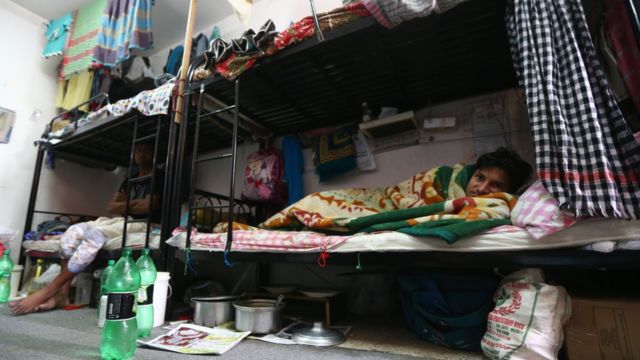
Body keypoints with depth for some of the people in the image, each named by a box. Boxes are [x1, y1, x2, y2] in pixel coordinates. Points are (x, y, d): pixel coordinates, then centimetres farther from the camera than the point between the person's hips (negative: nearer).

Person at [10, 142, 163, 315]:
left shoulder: (158, 177, 2)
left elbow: (149, 206, -13)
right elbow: (111, 207, 17)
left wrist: (123, 205, 4)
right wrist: (133, 204, -3)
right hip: (120, 222, 7)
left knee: (95, 234, -30)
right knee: (73, 231, -14)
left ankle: (49, 290, -21)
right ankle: (62, 293, -19)